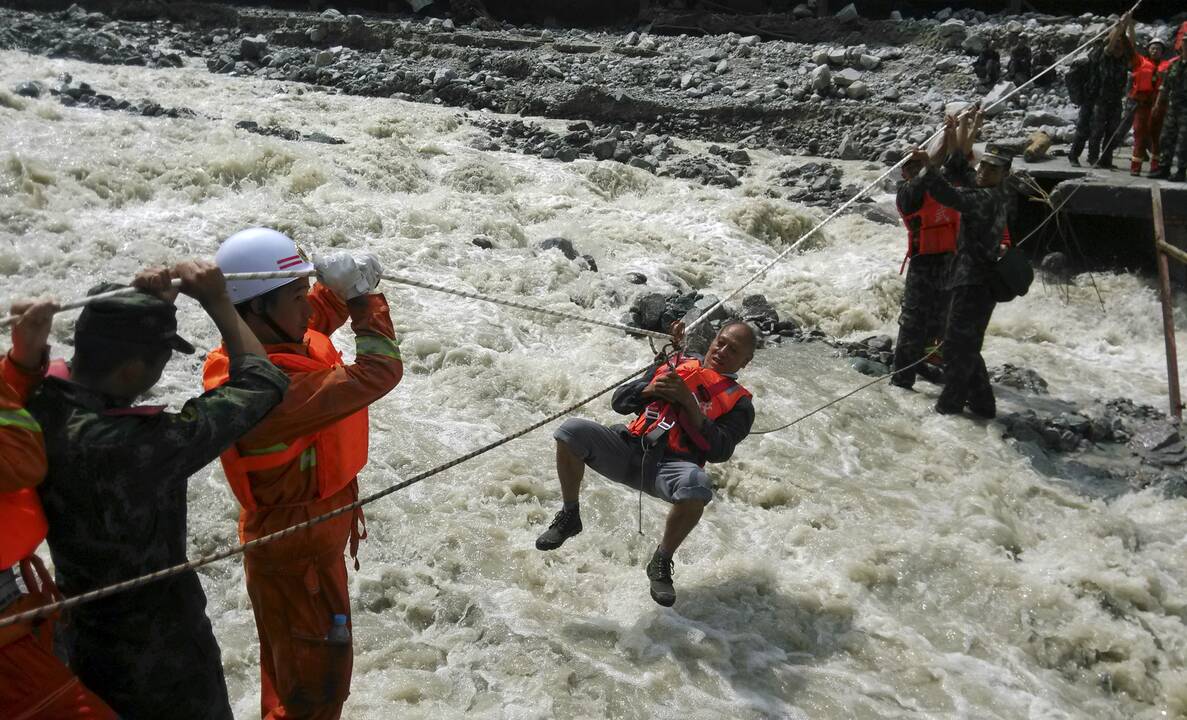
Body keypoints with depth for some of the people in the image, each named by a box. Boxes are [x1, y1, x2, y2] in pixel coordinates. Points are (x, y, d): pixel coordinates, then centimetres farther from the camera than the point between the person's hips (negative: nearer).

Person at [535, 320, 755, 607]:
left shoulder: (739, 403, 14)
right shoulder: (672, 366, 23)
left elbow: (719, 452, -4)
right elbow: (619, 402, 19)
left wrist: (689, 402, -9)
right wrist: (649, 390, -1)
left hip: (672, 465, -3)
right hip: (629, 450, 3)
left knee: (697, 485, -39)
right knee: (572, 430, -24)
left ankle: (661, 563, -13)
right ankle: (569, 516, -1)